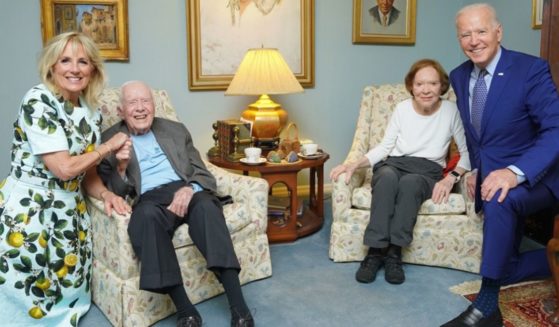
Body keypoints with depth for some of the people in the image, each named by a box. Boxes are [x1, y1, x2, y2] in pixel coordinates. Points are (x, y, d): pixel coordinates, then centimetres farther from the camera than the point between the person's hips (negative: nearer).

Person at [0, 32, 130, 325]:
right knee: (31, 295, 2)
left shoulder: (92, 113, 4)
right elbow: (63, 168, -24)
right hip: (28, 211, -6)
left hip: (69, 211, 7)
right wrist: (109, 146, -10)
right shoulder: (38, 101, -18)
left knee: (68, 288, 11)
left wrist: (106, 194, -10)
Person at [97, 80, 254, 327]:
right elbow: (113, 193, 8)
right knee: (147, 215, -37)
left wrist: (189, 188, -12)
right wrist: (120, 168, -13)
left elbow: (202, 174, 12)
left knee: (206, 206, -34)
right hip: (149, 200, -1)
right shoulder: (109, 140, 13)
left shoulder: (176, 130, 19)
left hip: (185, 192, 2)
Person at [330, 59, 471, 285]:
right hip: (394, 164, 1)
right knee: (388, 177, -37)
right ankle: (375, 251, -34)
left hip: (428, 171, -1)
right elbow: (385, 147, 9)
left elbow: (467, 152, 2)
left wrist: (452, 177, -15)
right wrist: (355, 164, -5)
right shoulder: (402, 108, 5)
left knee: (410, 182, -38)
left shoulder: (451, 111, 0)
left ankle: (394, 252, -31)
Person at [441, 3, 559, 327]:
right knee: (503, 269, 8)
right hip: (490, 176, 7)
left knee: (501, 200, -40)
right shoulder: (459, 76, 3)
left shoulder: (531, 69, -16)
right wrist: (474, 170, 5)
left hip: (531, 176, -6)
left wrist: (515, 172, -38)